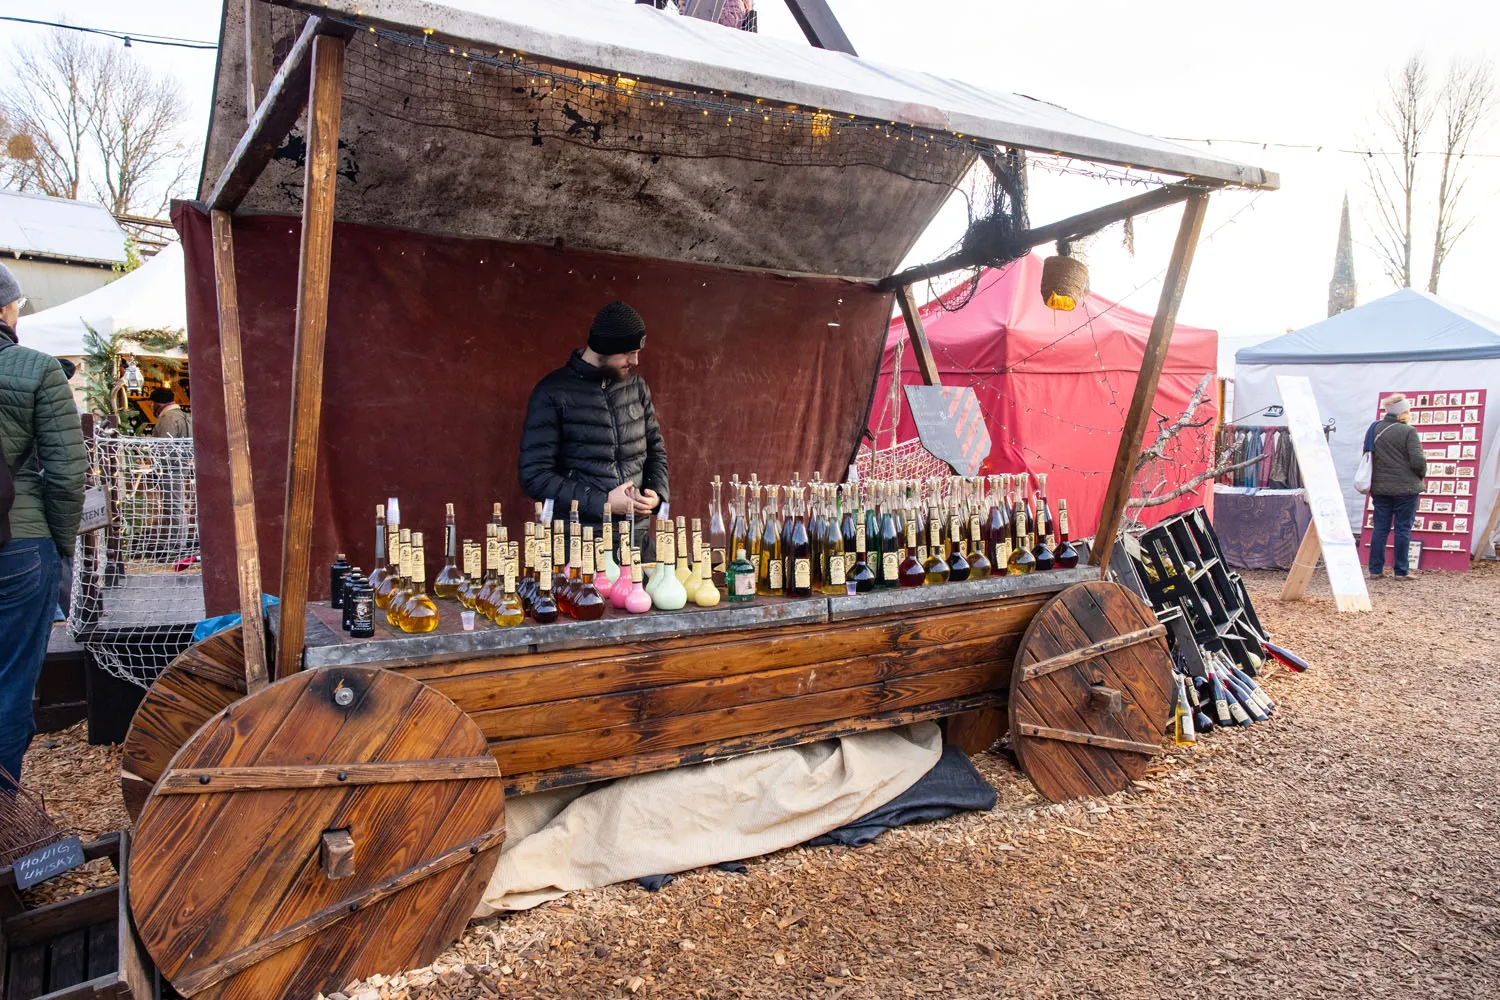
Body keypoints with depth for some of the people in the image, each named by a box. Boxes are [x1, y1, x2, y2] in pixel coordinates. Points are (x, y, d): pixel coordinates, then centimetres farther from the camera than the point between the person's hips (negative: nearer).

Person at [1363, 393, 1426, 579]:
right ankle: (1401, 571, 7)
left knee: (1380, 528, 9)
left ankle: (1375, 569, 10)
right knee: (1403, 529, 3)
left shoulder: (1374, 429, 5)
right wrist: (1422, 474, 6)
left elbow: (1366, 456, 12)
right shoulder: (1408, 431, -13)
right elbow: (1418, 461, -15)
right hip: (1405, 487, -5)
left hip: (1379, 487, 5)